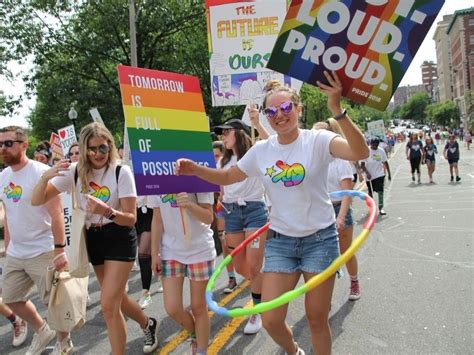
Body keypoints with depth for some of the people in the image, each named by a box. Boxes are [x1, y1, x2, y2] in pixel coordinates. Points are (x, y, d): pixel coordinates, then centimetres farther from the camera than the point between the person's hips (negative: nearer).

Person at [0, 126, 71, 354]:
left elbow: (56, 213, -18)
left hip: (43, 252, -8)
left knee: (54, 300, 4)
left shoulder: (41, 172, -15)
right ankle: (42, 332, 38)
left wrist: (60, 250, -22)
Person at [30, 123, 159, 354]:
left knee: (108, 306, -11)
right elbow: (37, 201, -10)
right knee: (116, 298, 19)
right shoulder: (75, 171, -6)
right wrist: (46, 177, -29)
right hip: (93, 239, 5)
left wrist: (107, 211, -36)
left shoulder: (121, 172, -16)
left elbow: (131, 219, -17)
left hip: (120, 239, -5)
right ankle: (148, 325, 46)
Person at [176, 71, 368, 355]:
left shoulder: (318, 140, -11)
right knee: (271, 320, 2)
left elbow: (361, 153, -28)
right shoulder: (261, 151, 1)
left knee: (317, 320, 8)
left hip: (320, 239, -3)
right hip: (280, 241, 3)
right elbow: (227, 177, 15)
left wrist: (337, 111, -41)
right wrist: (195, 169, -2)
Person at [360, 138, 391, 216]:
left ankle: (381, 208, -6)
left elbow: (385, 162, 8)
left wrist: (389, 173, 8)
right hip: (370, 175, -1)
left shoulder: (381, 151, -1)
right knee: (370, 192, 12)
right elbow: (362, 164, -13)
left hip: (380, 174, 1)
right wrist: (367, 173, -25)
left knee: (380, 191, -9)